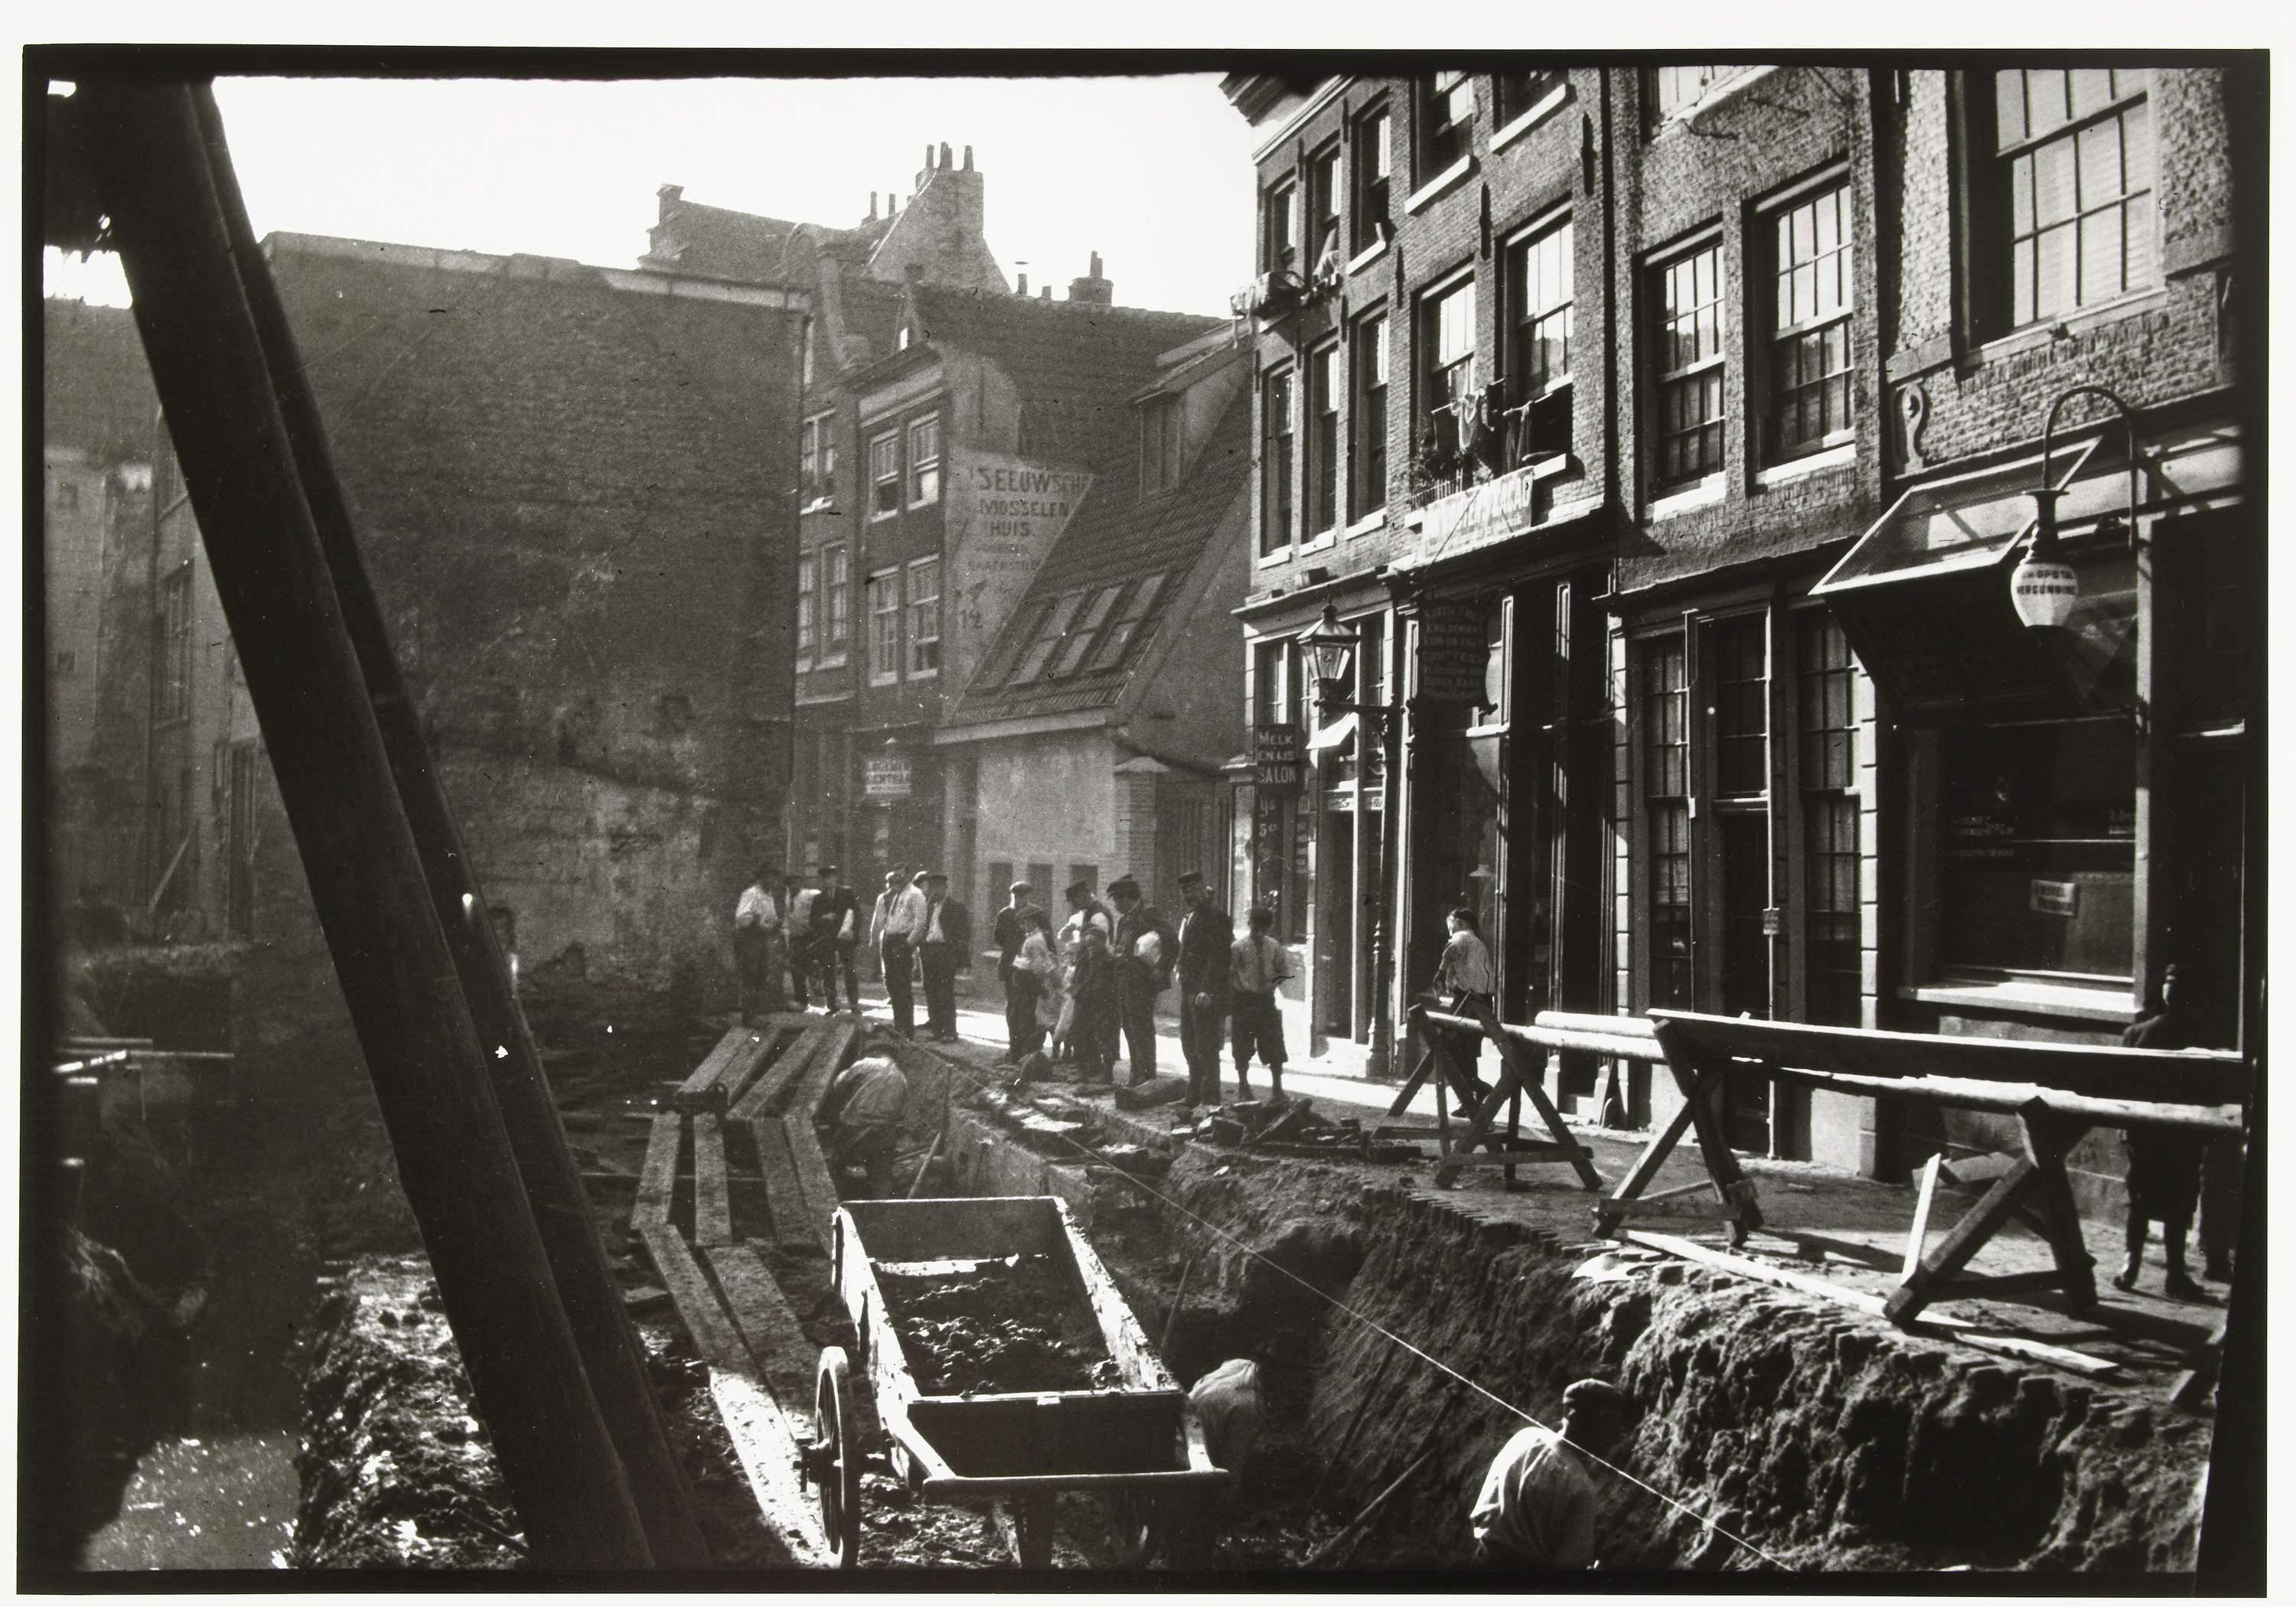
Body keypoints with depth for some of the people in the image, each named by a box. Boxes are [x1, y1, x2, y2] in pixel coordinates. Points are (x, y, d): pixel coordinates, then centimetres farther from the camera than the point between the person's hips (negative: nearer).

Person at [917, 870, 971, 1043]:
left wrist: (963, 960, -10)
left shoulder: (956, 908, -2)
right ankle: (936, 1029, 12)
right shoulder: (928, 907, 17)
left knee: (945, 994, -6)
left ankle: (949, 1032, -2)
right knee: (931, 993, 6)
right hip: (928, 951, 6)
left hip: (946, 953, -6)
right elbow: (922, 928, 18)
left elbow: (962, 935, -5)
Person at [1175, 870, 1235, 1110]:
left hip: (1207, 994, -10)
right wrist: (1184, 985, 15)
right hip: (1189, 992, 10)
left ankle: (1210, 1099, -3)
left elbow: (1218, 956, -18)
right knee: (1190, 1047, 14)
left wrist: (1207, 990, -23)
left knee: (1206, 1049, -7)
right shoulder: (1188, 917, 19)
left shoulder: (1215, 915, -11)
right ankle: (1195, 1096, 23)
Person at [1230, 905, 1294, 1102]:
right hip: (1244, 1001, -2)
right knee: (1243, 1049, 6)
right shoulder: (1238, 947, -6)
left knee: (1275, 1049, 3)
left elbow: (1284, 970, 12)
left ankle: (1277, 1087, 17)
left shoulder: (1274, 947, 1)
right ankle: (1243, 1086, 22)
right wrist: (1230, 1002, -7)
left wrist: (1276, 983, -7)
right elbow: (1230, 976, -4)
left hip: (1267, 1000, 2)